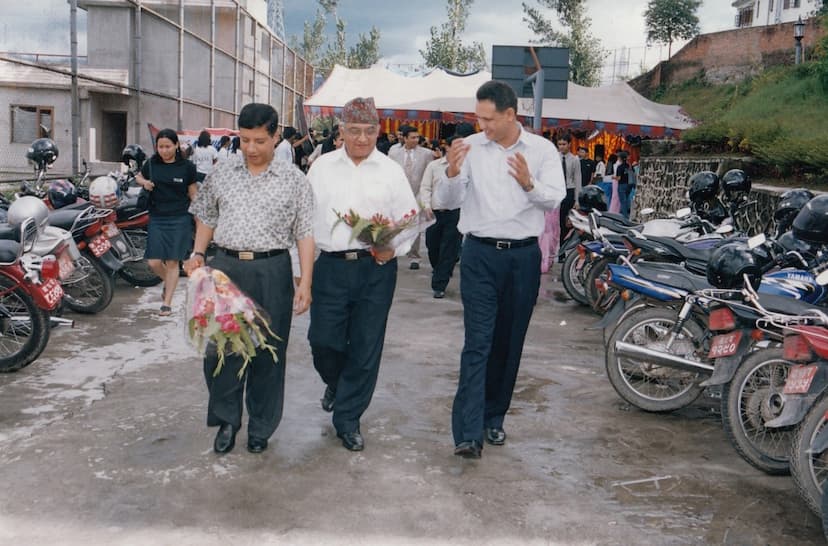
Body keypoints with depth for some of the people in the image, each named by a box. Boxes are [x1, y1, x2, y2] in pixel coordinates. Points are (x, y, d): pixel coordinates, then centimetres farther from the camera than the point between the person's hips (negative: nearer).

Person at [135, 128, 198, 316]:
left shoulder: (187, 167, -2)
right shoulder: (151, 164, 4)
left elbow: (193, 194, 4)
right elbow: (139, 176, 23)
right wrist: (144, 182, -1)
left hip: (180, 219, -2)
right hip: (157, 218, 3)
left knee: (172, 262, 0)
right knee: (154, 262, -3)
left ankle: (167, 303, 8)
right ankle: (169, 283, 30)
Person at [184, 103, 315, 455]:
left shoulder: (293, 179, 1)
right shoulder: (221, 175, 8)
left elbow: (305, 234, -1)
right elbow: (206, 218, 19)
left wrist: (305, 284, -7)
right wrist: (197, 254, 2)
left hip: (272, 271, -2)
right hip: (225, 267, 2)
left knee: (269, 352, 6)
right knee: (219, 346, 4)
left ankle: (261, 427, 22)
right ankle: (226, 420, 24)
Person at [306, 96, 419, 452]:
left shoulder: (391, 171, 5)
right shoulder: (322, 166, 9)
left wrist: (392, 249, -13)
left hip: (375, 268, -1)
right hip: (330, 265, 1)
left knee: (366, 348, 3)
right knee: (323, 340, 3)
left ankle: (347, 418, 19)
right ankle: (335, 383, 38)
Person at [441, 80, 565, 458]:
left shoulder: (542, 150, 1)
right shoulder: (471, 147, 1)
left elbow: (555, 199, -8)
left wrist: (529, 183, -27)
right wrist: (451, 174, -23)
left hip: (523, 256, 2)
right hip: (480, 255, -1)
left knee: (509, 343, 10)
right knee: (478, 342, -8)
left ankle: (493, 418, 25)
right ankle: (468, 433, -9)